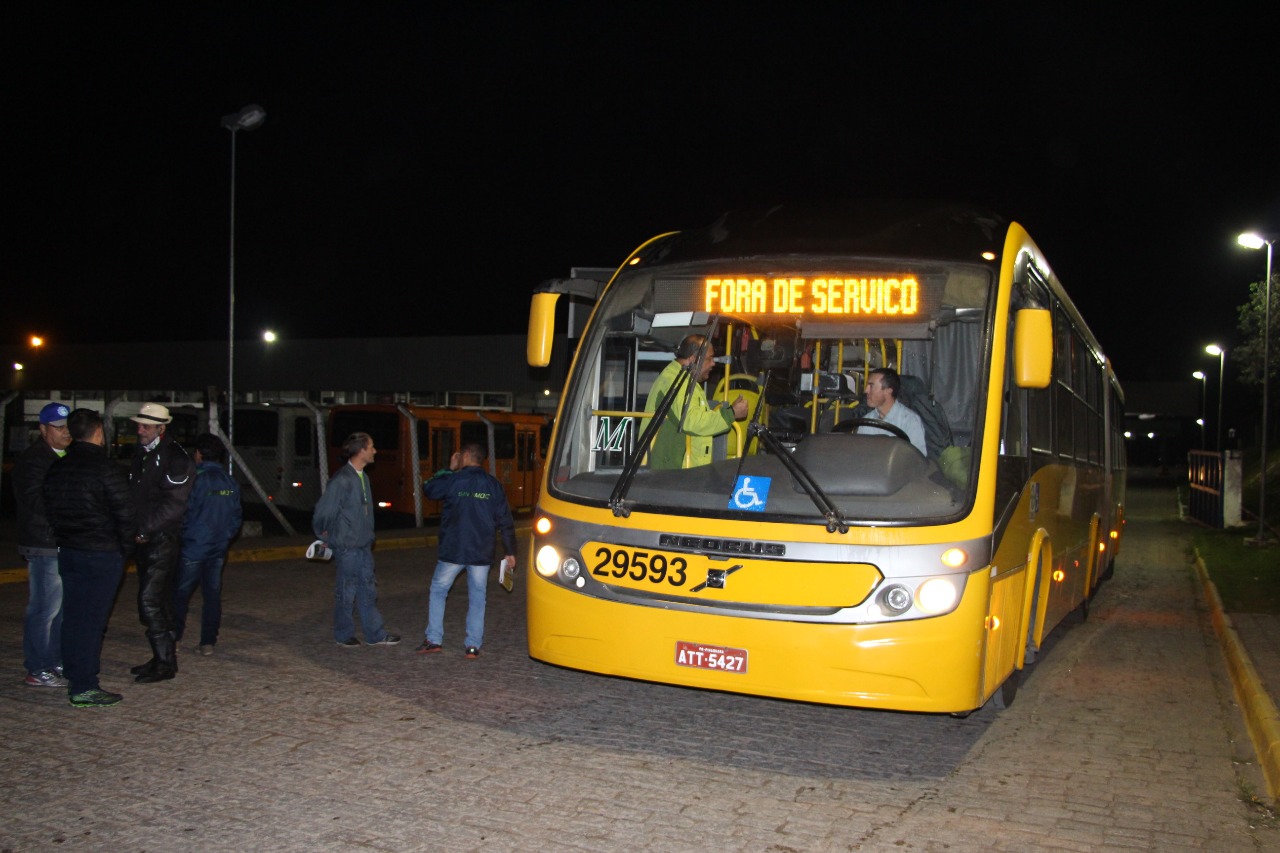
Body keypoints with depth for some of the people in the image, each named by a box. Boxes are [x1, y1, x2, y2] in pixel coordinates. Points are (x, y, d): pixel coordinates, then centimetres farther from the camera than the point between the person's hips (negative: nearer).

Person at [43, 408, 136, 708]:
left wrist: (63, 538, 18)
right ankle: (84, 689, -2)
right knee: (91, 621, -4)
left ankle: (75, 680, 21)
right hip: (102, 556, -7)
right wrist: (125, 548, 1)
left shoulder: (56, 468, 8)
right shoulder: (106, 469, -14)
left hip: (68, 552, 7)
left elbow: (50, 509, 13)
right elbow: (124, 514, -13)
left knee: (72, 618, 13)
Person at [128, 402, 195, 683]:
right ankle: (163, 657, 23)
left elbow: (174, 505, -18)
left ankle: (165, 662, -5)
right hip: (145, 541, 9)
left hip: (163, 541, -9)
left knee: (150, 601, -11)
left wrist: (145, 529, -17)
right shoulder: (142, 454, 15)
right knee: (159, 600, 14)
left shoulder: (175, 458, -12)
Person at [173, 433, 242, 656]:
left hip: (193, 547, -5)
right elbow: (237, 515, 9)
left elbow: (185, 514, -12)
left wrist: (181, 536, 4)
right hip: (219, 548, 5)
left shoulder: (196, 480, -14)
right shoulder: (230, 482, 5)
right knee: (212, 594, 8)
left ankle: (174, 636, 14)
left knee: (181, 592, 8)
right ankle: (208, 642, 9)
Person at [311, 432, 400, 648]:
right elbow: (323, 511, -15)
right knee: (346, 591, 4)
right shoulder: (342, 480, -19)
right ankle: (343, 635, 19)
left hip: (363, 545, 8)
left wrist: (368, 536, 15)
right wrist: (325, 535, -1)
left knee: (368, 589, 12)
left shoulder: (363, 477, 9)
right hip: (346, 547, -8)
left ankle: (375, 634, 19)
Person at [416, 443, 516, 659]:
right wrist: (509, 552, 8)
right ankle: (473, 645, 7)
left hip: (452, 551, -2)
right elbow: (505, 522, 2)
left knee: (437, 592, 15)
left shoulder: (453, 480, -8)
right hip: (481, 553, 2)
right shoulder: (493, 485, 2)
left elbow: (428, 489, 10)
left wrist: (449, 470, 17)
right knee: (477, 598, 10)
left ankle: (434, 640, 14)